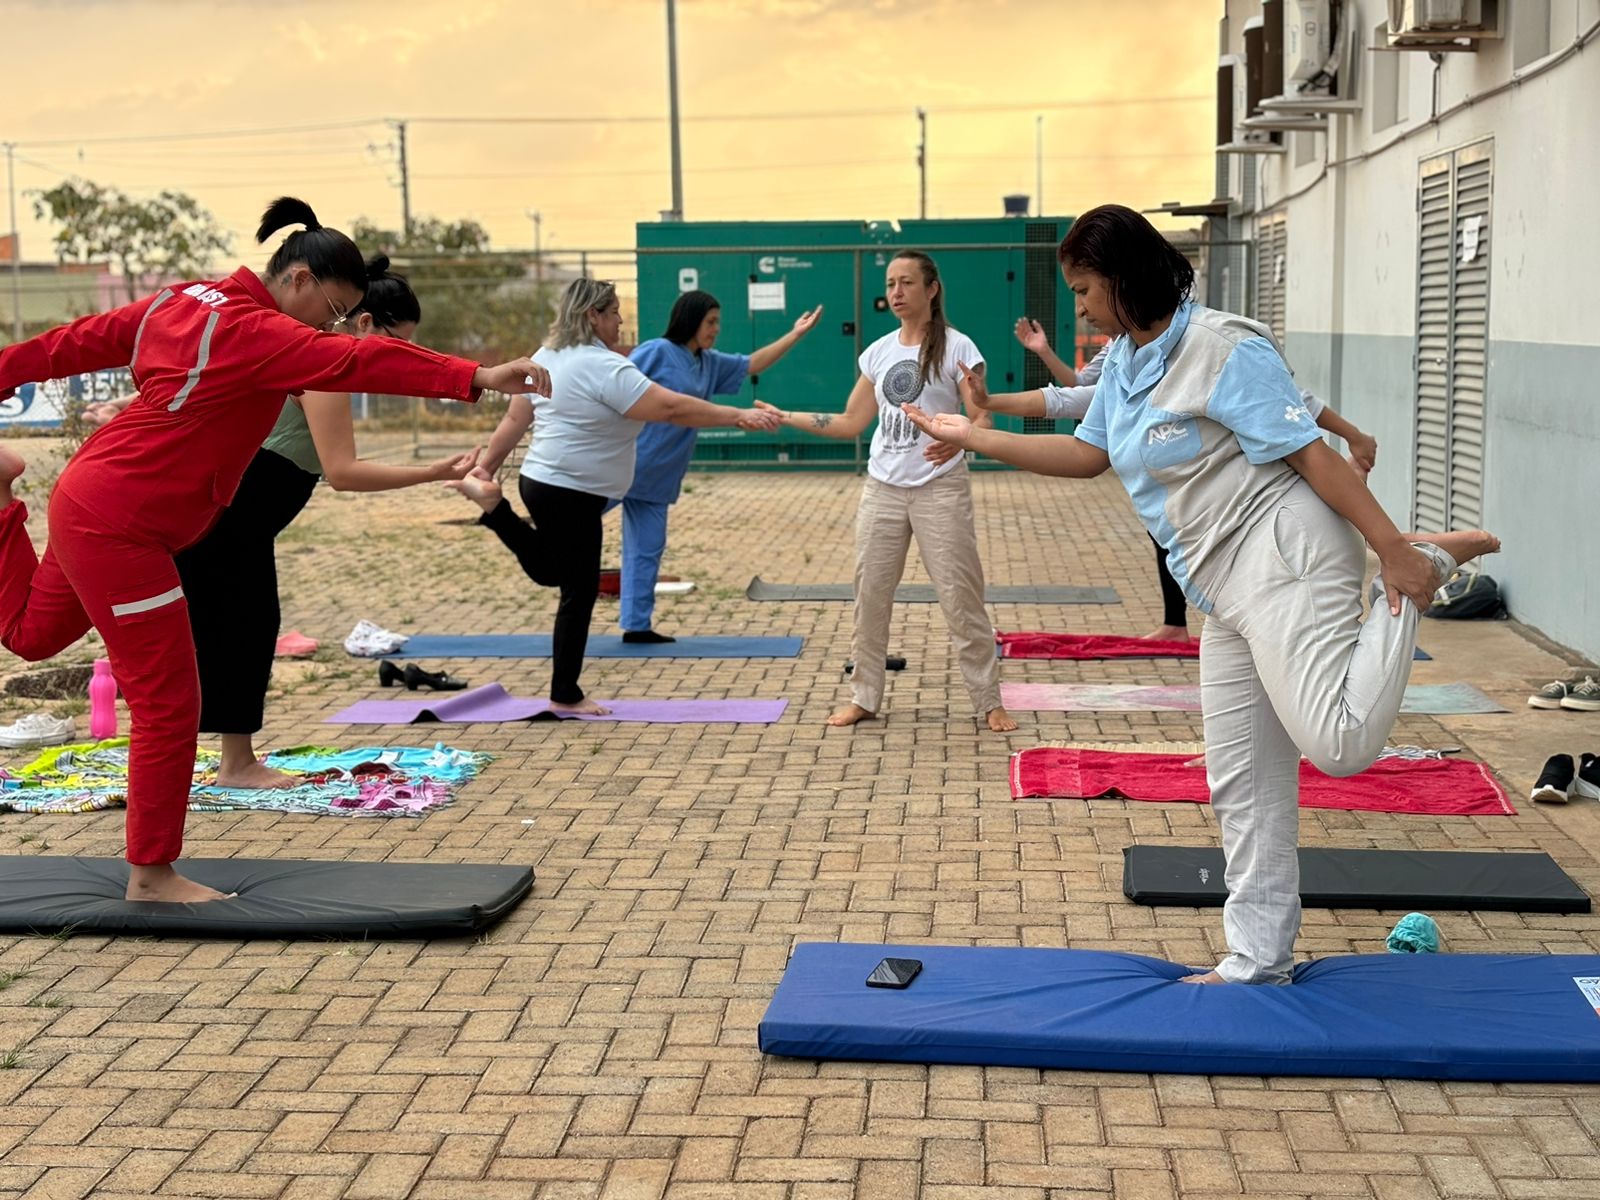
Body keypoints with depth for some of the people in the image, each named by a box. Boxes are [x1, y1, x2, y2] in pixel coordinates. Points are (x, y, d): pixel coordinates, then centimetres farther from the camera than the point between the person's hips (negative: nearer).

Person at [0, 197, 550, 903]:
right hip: (118, 527, -10)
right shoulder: (253, 331, -19)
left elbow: (77, 341, 16)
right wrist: (477, 378, -40)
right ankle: (152, 875, 7)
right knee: (169, 704, -2)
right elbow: (359, 362, -33)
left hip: (89, 497, 10)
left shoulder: (182, 303, 8)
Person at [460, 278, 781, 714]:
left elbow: (514, 420, 13)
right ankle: (566, 697, 10)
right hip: (571, 497, -9)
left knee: (550, 572, 25)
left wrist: (486, 467, 19)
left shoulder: (546, 358, 8)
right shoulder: (604, 367, -20)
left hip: (540, 483, 9)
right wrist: (738, 416, -22)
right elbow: (672, 407, -25)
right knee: (579, 593, 1)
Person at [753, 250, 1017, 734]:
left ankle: (990, 703, 5)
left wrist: (958, 440, -33)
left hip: (940, 489, -5)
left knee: (960, 597, -4)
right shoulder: (878, 352, 10)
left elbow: (982, 418, -10)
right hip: (882, 489, 5)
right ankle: (864, 697, 18)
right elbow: (850, 423, 13)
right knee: (869, 594, 7)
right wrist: (785, 417, 6)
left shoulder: (956, 347, -6)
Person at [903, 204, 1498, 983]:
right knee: (1242, 781, 10)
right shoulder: (1124, 362, 14)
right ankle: (1257, 963, 19)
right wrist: (973, 437, 19)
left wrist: (1390, 547, -18)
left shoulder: (1223, 351, -14)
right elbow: (1087, 455, 22)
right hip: (1226, 590, 9)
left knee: (1340, 745, -24)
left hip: (1284, 562, -9)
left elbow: (1310, 453, -16)